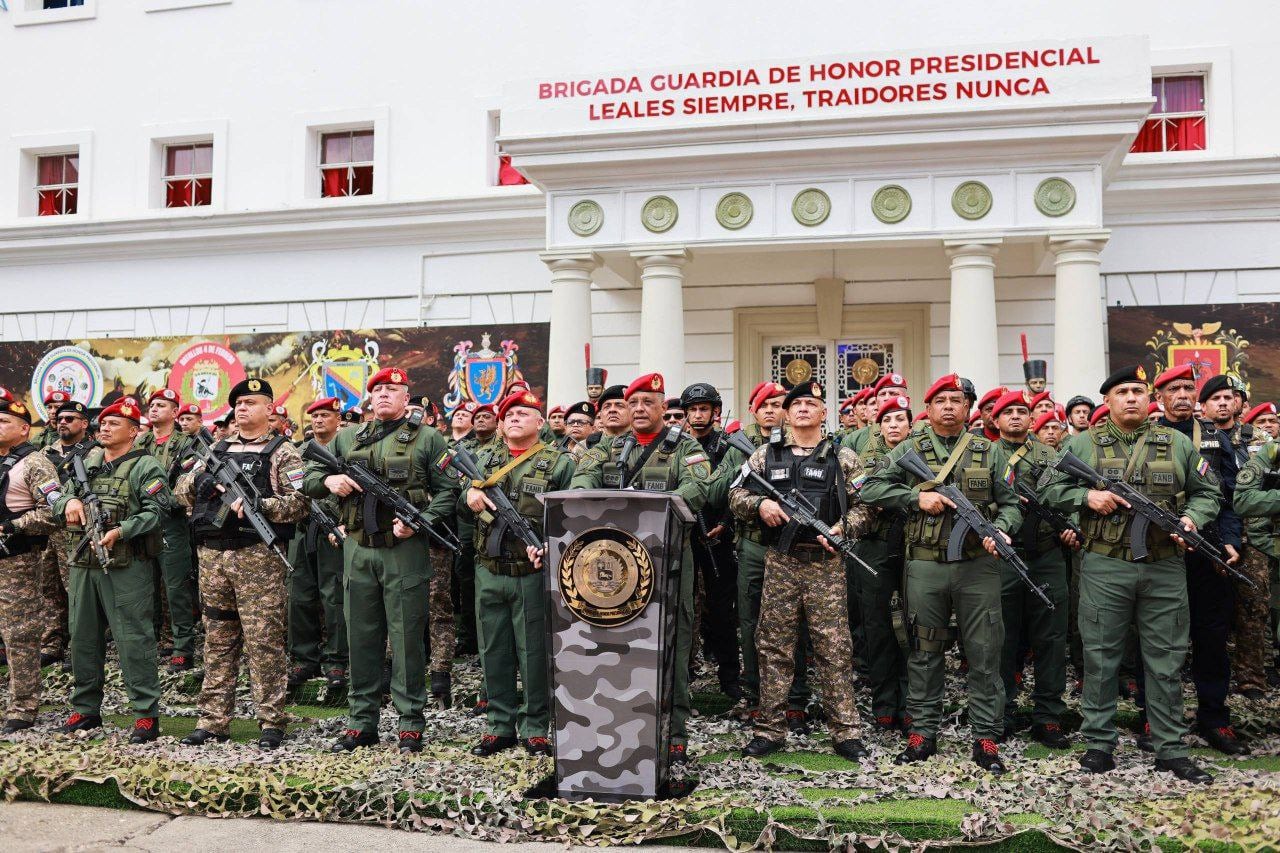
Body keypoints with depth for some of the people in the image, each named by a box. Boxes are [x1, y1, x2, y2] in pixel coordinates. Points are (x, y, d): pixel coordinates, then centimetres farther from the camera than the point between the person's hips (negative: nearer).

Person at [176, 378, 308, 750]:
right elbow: (182, 490, 17)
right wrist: (203, 478, -4)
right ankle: (213, 720, 18)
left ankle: (272, 722, 3)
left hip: (258, 556, -5)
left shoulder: (282, 452, 2)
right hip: (212, 555, 6)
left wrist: (258, 505, -20)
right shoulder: (217, 450, 19)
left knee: (264, 641, -4)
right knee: (218, 642, 11)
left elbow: (300, 502, -7)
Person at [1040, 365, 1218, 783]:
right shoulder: (1082, 444, 4)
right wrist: (1087, 497, -12)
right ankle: (1099, 744, 15)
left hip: (1165, 567, 2)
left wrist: (1192, 518, -7)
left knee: (1166, 660, 8)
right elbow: (1048, 489, 4)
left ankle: (1171, 749, 19)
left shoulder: (1178, 443, 9)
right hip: (1104, 566, -1)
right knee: (1100, 656, 4)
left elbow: (1207, 491, 13)